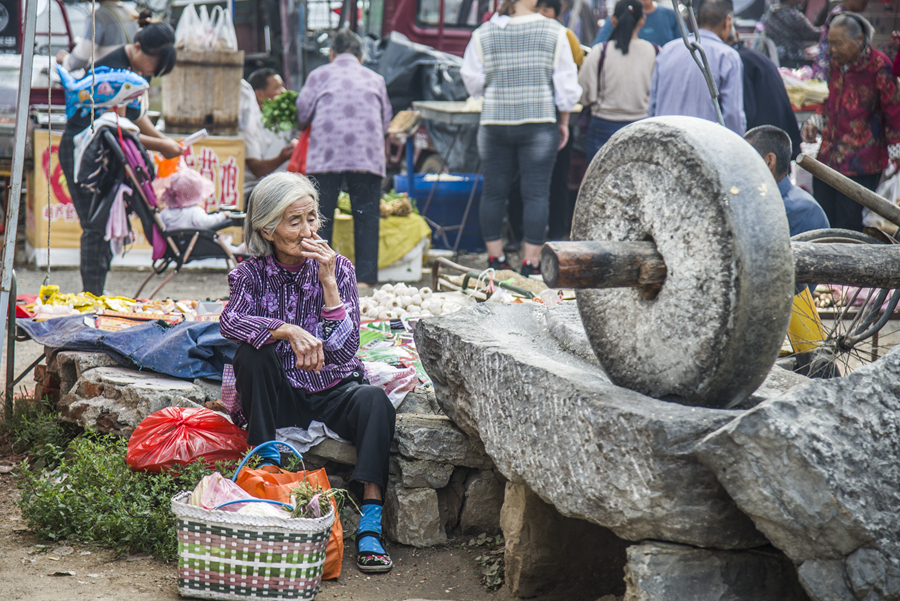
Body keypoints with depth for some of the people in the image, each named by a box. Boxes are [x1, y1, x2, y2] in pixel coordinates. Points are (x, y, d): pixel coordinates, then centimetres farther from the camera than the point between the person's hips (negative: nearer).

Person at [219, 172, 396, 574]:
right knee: (251, 353, -28)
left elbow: (345, 349, -16)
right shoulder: (252, 273, -5)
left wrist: (328, 282, -23)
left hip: (334, 390, 0)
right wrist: (288, 331, -41)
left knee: (374, 400, -31)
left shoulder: (337, 268, -7)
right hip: (280, 397, 0)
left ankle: (370, 524, -38)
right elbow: (230, 321, -26)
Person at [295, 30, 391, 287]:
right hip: (368, 155, 1)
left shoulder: (319, 75, 12)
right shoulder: (375, 79, 19)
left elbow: (302, 114, 7)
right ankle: (366, 276, -2)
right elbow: (386, 121, 20)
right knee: (367, 215, 3)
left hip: (326, 153, -1)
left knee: (321, 216, 5)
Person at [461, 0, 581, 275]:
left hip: (494, 122, 2)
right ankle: (531, 262, 1)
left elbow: (472, 79, 7)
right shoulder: (553, 31, -2)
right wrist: (563, 122, 11)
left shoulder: (482, 34, 1)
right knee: (536, 193, 1)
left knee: (493, 191, 11)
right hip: (539, 121, -2)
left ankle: (495, 258, 17)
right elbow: (566, 83, 0)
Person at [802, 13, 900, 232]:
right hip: (828, 157, 7)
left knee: (848, 225, -5)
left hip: (861, 164, -7)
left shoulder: (879, 65, -12)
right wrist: (815, 121, 11)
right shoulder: (836, 62, 10)